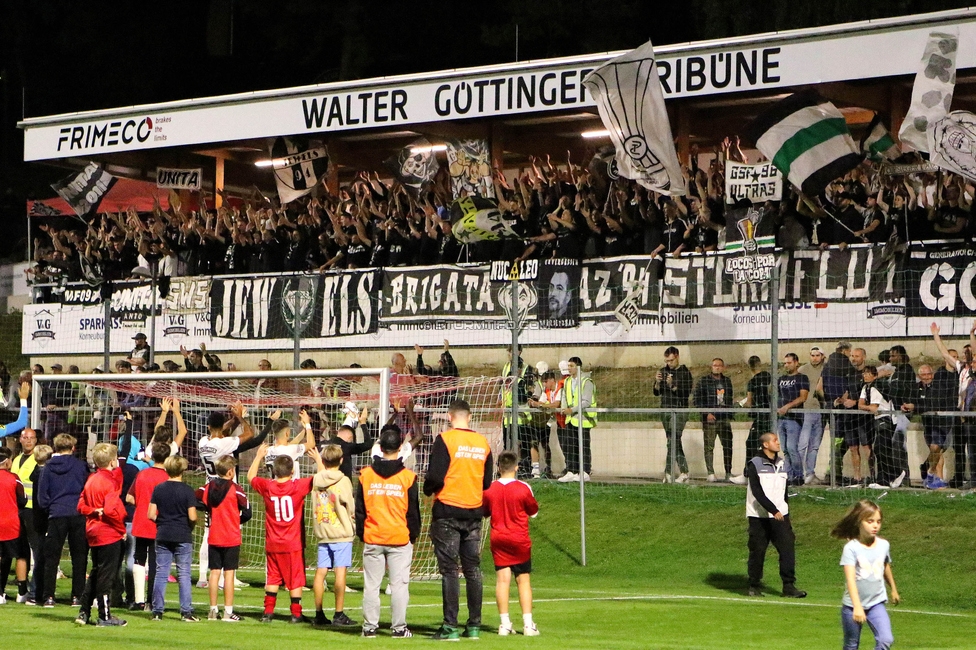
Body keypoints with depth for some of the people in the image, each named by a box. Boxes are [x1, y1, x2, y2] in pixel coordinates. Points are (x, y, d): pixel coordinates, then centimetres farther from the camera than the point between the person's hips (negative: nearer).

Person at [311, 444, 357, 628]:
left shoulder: (316, 480, 4)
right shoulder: (343, 481, -8)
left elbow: (314, 505, 8)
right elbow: (351, 508, -3)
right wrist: (354, 527, 11)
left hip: (322, 534, 4)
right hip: (341, 533, -4)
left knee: (320, 572, 6)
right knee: (340, 572, -3)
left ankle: (319, 614, 8)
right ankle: (339, 615, -4)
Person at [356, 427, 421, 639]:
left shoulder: (366, 475, 1)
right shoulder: (407, 477, -4)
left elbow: (359, 510, 6)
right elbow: (413, 511, 1)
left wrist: (361, 534, 16)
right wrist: (413, 536, 12)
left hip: (372, 539, 2)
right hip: (400, 539, -2)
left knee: (371, 585, 6)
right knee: (399, 585, 2)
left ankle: (369, 627, 7)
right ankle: (399, 628, 2)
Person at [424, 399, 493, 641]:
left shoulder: (445, 439, -11)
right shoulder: (483, 442, 5)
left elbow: (435, 477, -15)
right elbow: (487, 482, 11)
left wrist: (428, 490, 5)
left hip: (447, 510, -4)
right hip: (474, 512, 4)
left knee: (449, 569, -2)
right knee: (473, 569, 10)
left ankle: (450, 626, -5)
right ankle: (474, 625, 11)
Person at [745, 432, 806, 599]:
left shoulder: (782, 464, 13)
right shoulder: (755, 465, -6)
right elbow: (757, 492, -14)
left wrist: (785, 511, 14)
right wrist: (773, 511, -20)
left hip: (780, 515, 5)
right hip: (759, 516, -5)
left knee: (787, 547, -7)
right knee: (757, 551, 1)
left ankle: (789, 586, -6)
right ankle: (754, 586, 15)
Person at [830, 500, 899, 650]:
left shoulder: (884, 545, -2)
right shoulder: (851, 548, -16)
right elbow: (850, 579, -26)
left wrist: (894, 590, 34)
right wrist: (857, 606, -38)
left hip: (876, 604, 3)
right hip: (853, 605, -3)